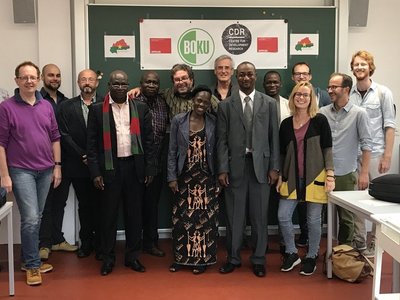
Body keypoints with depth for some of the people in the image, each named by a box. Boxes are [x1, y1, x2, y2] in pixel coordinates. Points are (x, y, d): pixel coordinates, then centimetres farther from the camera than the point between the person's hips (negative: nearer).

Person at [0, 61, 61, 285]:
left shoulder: (47, 106, 7)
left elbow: (55, 138, 11)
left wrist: (57, 166, 6)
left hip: (45, 170, 4)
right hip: (21, 171, -4)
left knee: (36, 218, 12)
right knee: (31, 219, -7)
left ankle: (30, 259, 26)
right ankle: (33, 265, 9)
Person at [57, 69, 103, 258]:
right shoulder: (66, 107, 5)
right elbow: (64, 136, -1)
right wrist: (83, 156, -9)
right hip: (78, 166, 2)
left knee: (99, 204, 4)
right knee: (84, 205, 11)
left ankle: (99, 242, 16)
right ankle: (86, 241, 22)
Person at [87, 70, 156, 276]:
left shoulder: (141, 109, 7)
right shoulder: (97, 110, 2)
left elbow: (148, 140, 7)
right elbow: (92, 143, 0)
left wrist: (149, 168, 2)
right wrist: (95, 172, -6)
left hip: (134, 167, 2)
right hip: (109, 167, -2)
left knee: (134, 213, 9)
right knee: (109, 214, 5)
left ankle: (132, 256, 22)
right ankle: (108, 258, 18)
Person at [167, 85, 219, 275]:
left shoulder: (214, 123, -1)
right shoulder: (178, 121, -1)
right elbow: (172, 152, 1)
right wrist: (172, 177, -4)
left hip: (206, 178, 0)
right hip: (184, 177, 0)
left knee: (205, 218, 4)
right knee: (182, 218, 7)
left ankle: (202, 258, 18)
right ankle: (181, 257, 22)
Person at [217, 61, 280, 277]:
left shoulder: (269, 103, 6)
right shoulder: (225, 105, 4)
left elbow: (274, 138, 5)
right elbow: (222, 140, 1)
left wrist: (274, 167, 0)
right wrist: (222, 169, -5)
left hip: (260, 165, 1)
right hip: (235, 165, 0)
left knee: (260, 215, 7)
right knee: (234, 215, 7)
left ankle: (258, 259, 20)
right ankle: (233, 258, 21)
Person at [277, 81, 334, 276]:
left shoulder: (320, 121, -3)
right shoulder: (286, 124, 7)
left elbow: (327, 149, -4)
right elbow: (282, 153, 12)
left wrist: (330, 175, -10)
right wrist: (280, 177, 10)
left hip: (315, 177, -3)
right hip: (292, 178, 3)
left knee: (313, 220, 5)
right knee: (283, 216, -1)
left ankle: (311, 258, 23)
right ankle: (291, 254, 19)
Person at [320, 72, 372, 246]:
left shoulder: (359, 114, -5)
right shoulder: (322, 112, 3)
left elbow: (366, 144, -5)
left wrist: (364, 173, -10)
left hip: (346, 174, -2)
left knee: (347, 218, 10)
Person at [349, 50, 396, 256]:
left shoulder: (383, 93, 0)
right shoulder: (348, 94, 4)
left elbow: (389, 125, -3)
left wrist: (387, 155, -9)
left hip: (375, 153, -2)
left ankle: (375, 244, 16)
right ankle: (359, 243, 20)